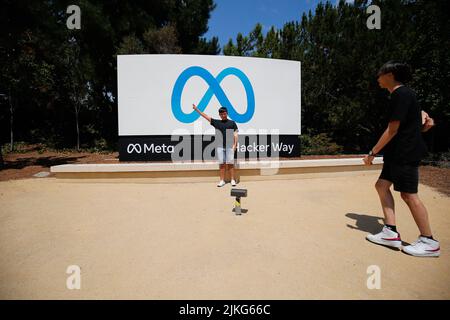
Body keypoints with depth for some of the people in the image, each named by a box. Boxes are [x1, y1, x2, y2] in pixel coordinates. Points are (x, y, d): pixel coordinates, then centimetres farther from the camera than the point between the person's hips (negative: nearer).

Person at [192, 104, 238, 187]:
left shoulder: (232, 123, 6)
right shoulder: (216, 122, 12)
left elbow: (235, 135, 3)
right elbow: (205, 116, 13)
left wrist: (235, 144, -7)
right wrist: (196, 109, 12)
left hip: (230, 146, -2)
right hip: (220, 146, 2)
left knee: (230, 163, -1)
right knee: (222, 164, 4)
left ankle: (232, 180, 5)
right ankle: (222, 180, 9)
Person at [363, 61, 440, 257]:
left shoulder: (401, 94, -14)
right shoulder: (402, 94, 17)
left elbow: (392, 130, -18)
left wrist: (373, 153, -14)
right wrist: (426, 119, 7)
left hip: (406, 153, -10)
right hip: (398, 152, 10)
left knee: (408, 194, -5)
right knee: (382, 185, 7)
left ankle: (429, 242, 9)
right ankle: (391, 233, 10)